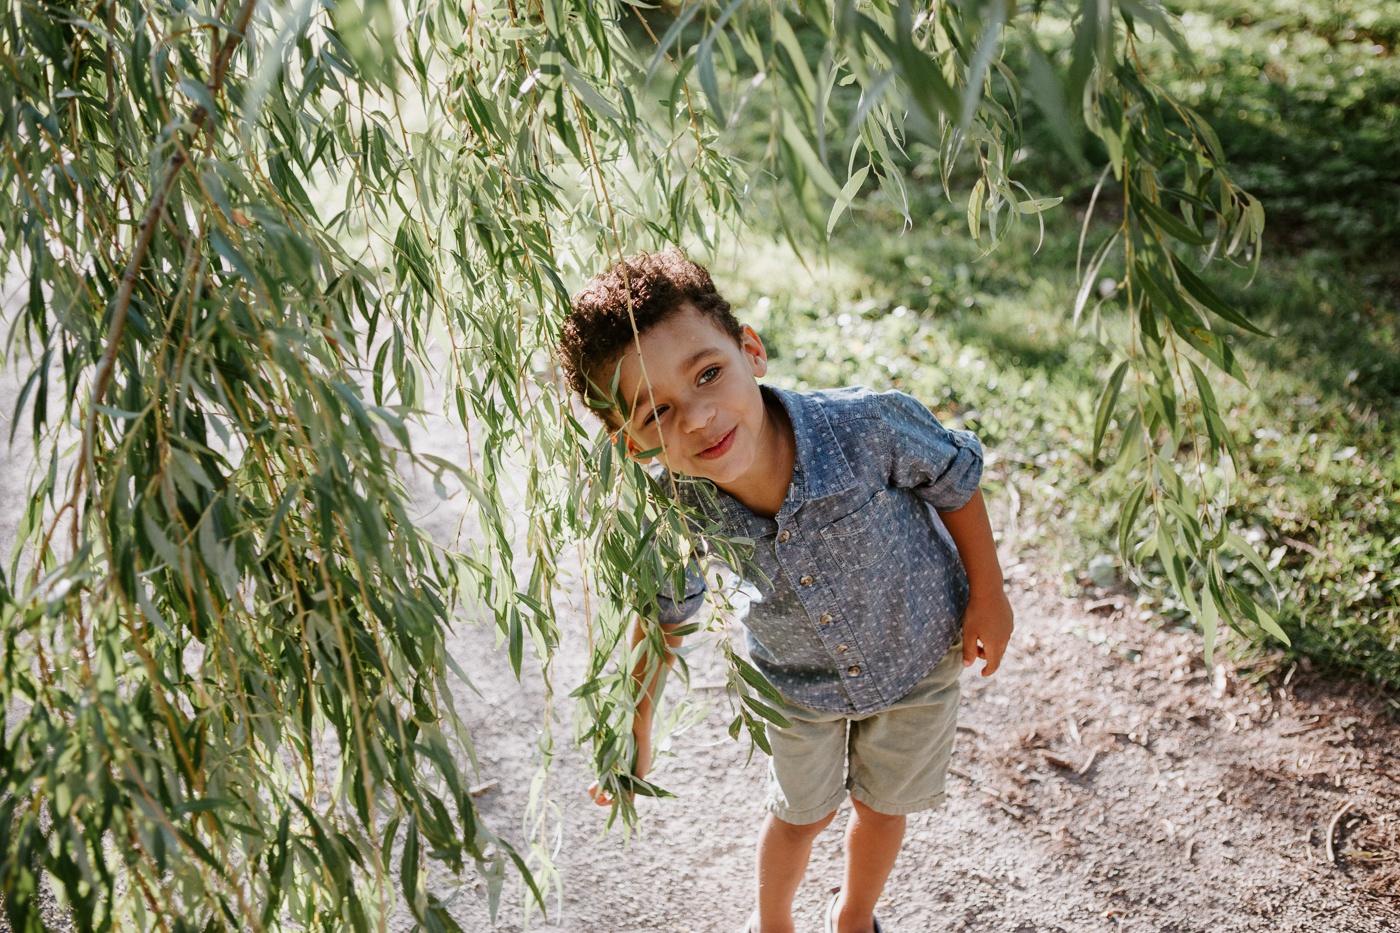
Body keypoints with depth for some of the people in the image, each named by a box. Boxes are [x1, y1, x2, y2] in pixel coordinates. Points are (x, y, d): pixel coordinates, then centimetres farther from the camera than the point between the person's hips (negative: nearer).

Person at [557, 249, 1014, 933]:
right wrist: (635, 729, 0)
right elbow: (664, 610, -10)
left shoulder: (871, 426, -41)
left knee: (880, 804, 22)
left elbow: (956, 479, -18)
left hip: (917, 652, 0)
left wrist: (987, 596, -8)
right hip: (797, 681, 0)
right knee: (800, 814, 22)